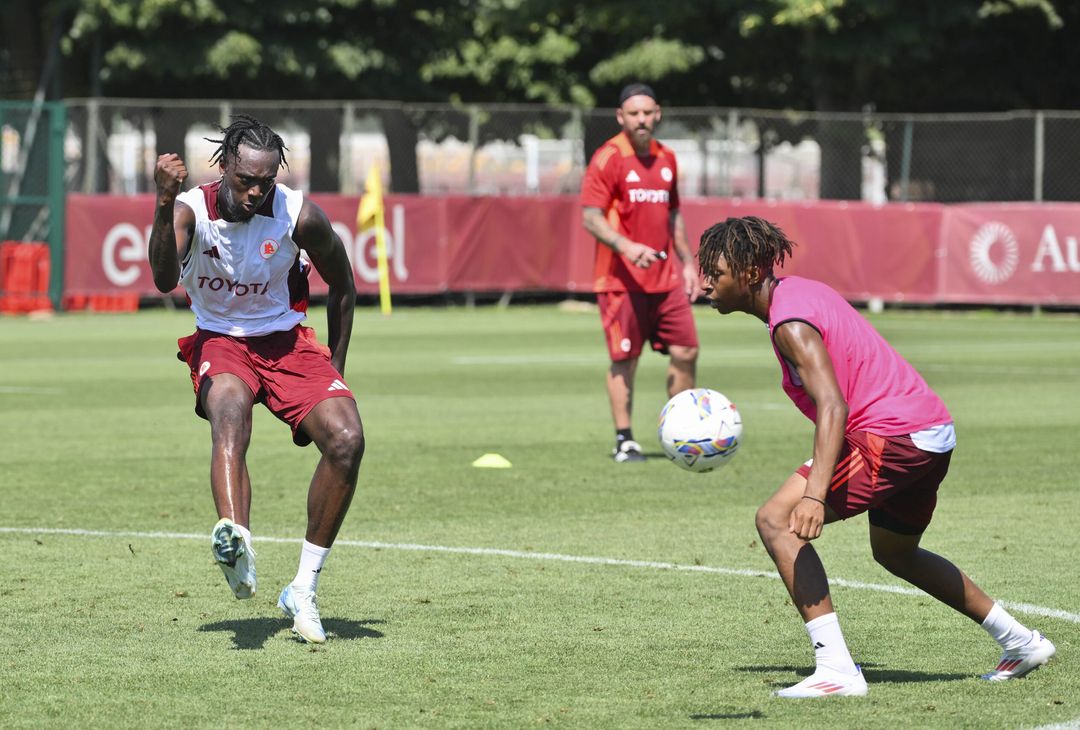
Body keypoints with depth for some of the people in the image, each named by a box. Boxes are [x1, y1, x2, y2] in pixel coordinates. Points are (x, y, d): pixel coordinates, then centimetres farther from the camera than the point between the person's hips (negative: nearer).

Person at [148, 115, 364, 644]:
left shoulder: (300, 216, -11)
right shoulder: (190, 209, -16)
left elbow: (342, 287, 6)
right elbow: (164, 280, -36)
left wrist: (334, 371, 6)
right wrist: (164, 204, -50)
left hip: (288, 342, 2)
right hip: (220, 343, -2)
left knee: (347, 438, -21)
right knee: (229, 405, -38)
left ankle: (304, 589, -7)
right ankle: (234, 535, -65)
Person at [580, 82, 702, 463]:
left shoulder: (666, 159, 12)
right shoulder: (608, 158, -7)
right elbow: (591, 218, -13)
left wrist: (687, 262, 19)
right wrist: (626, 246, -27)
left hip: (666, 276, 6)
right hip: (621, 278, -6)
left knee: (686, 350, 4)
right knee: (625, 358, -2)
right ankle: (624, 441, 6)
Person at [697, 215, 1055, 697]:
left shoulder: (790, 325, -16)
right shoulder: (798, 289, 14)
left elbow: (834, 407, -29)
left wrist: (814, 496, -39)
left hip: (893, 436, -11)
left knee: (775, 521, -14)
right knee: (894, 552, 32)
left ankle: (836, 669, -20)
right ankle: (1021, 642, 40)